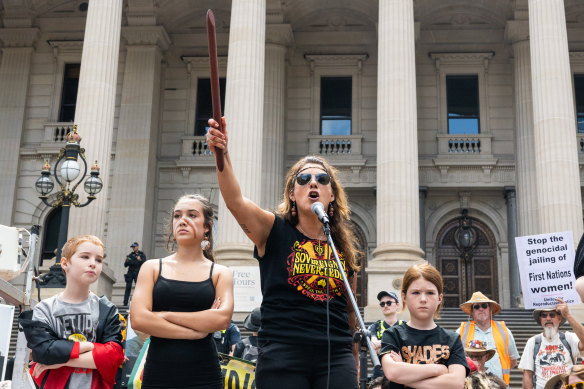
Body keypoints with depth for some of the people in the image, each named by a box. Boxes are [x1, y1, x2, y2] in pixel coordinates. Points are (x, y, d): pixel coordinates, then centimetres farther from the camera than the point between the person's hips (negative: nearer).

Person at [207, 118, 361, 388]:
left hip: (336, 360, 3)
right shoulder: (274, 232, 2)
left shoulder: (345, 247, 10)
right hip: (282, 357, -3)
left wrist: (355, 364, 20)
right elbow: (235, 201, -17)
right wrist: (222, 155, -33)